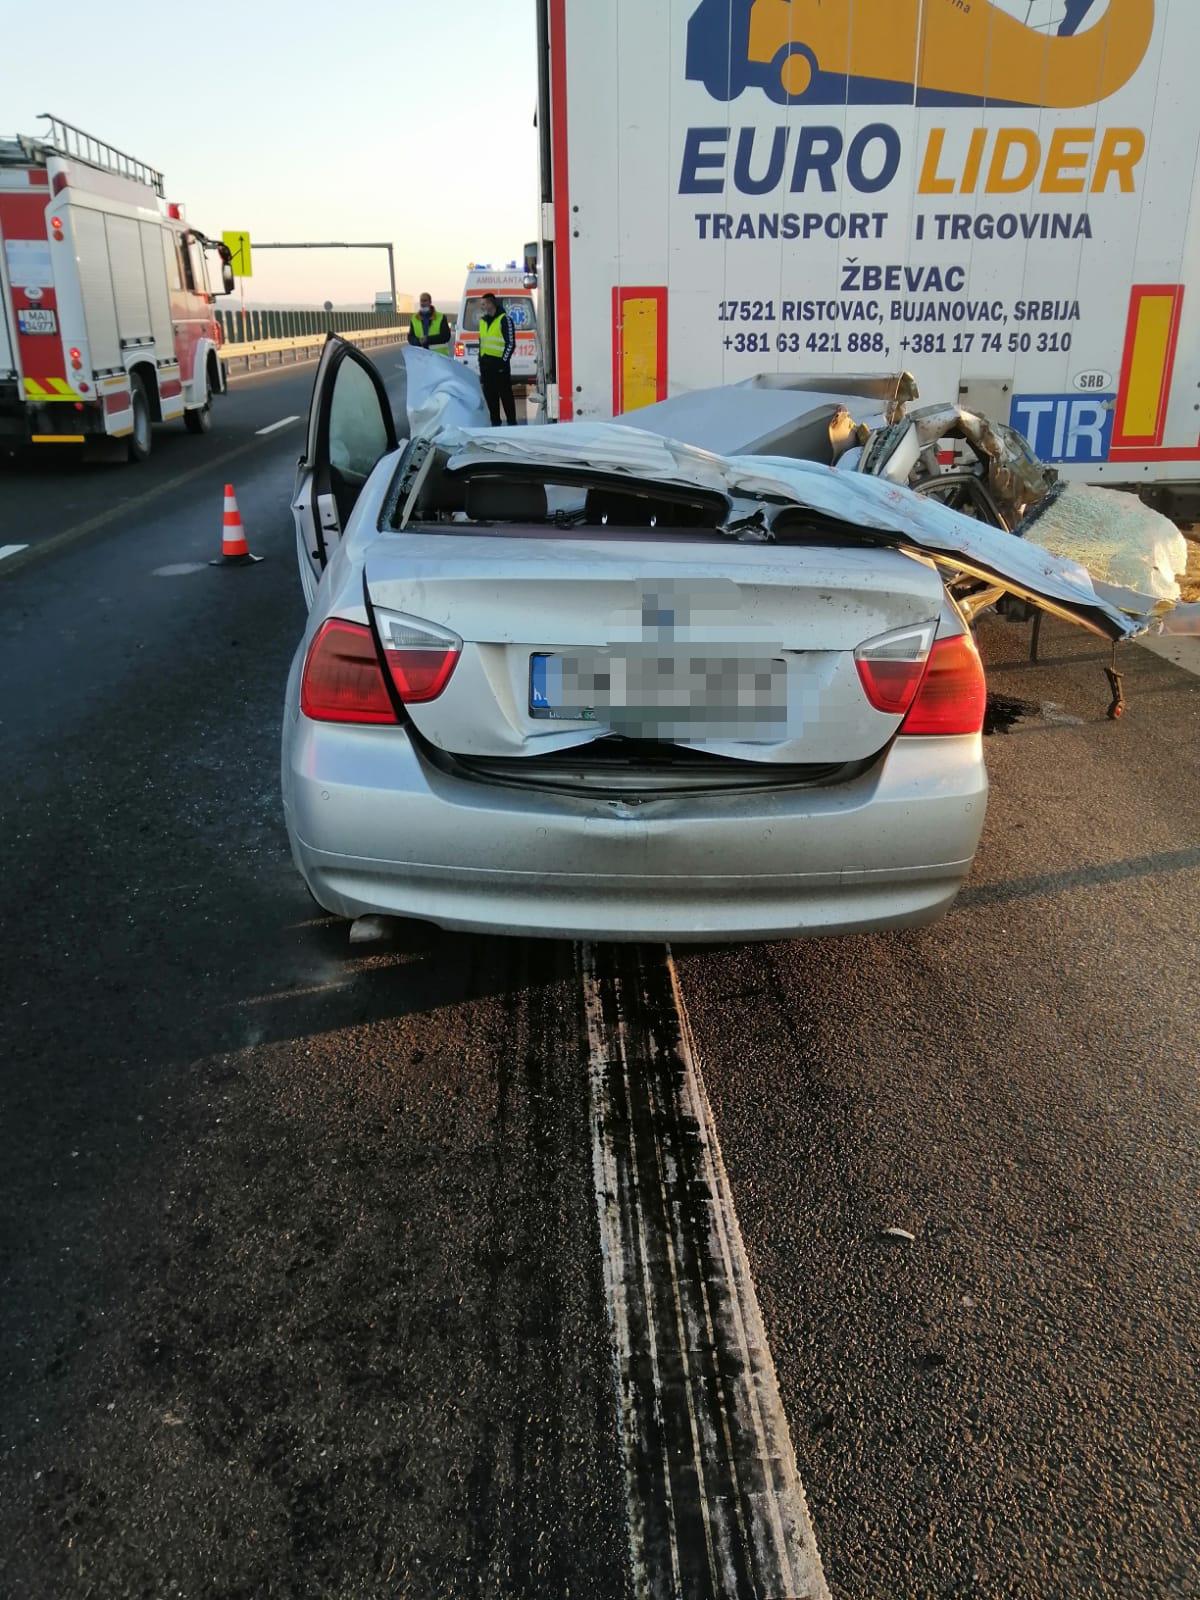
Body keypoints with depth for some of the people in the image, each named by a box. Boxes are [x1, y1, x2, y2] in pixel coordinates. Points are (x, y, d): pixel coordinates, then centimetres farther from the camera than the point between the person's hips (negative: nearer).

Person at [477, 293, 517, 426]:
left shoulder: (504, 320, -6)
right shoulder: (483, 321, 18)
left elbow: (511, 343, -10)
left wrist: (503, 361, -14)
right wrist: (480, 363, 17)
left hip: (499, 363, -8)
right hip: (486, 363, 8)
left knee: (506, 394, -5)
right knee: (490, 395, 8)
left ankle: (512, 423, -1)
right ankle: (495, 423, 15)